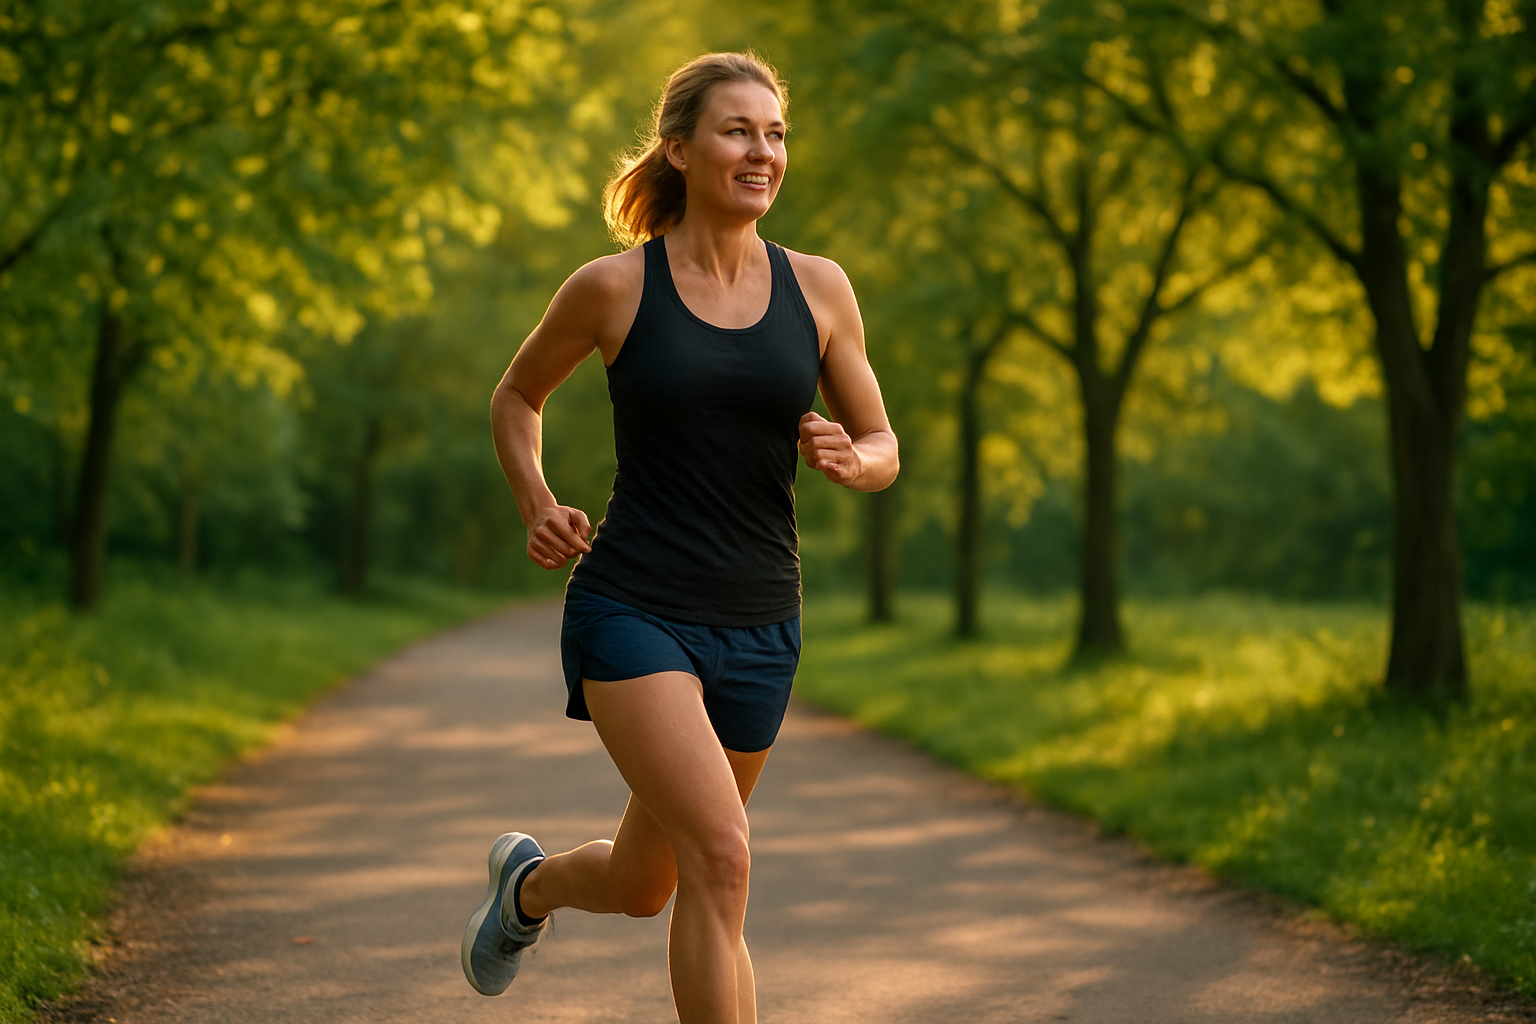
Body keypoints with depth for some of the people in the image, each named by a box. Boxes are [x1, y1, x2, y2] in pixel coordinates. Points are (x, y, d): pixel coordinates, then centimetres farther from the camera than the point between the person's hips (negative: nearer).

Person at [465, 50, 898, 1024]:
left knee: (644, 886, 16)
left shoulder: (818, 287, 3)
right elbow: (516, 396, 14)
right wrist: (538, 505, -1)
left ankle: (528, 881, 50)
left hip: (759, 625, 4)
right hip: (632, 608, -4)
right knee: (722, 858, -21)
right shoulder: (613, 288, -3)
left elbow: (884, 449, 11)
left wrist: (849, 458, -12)